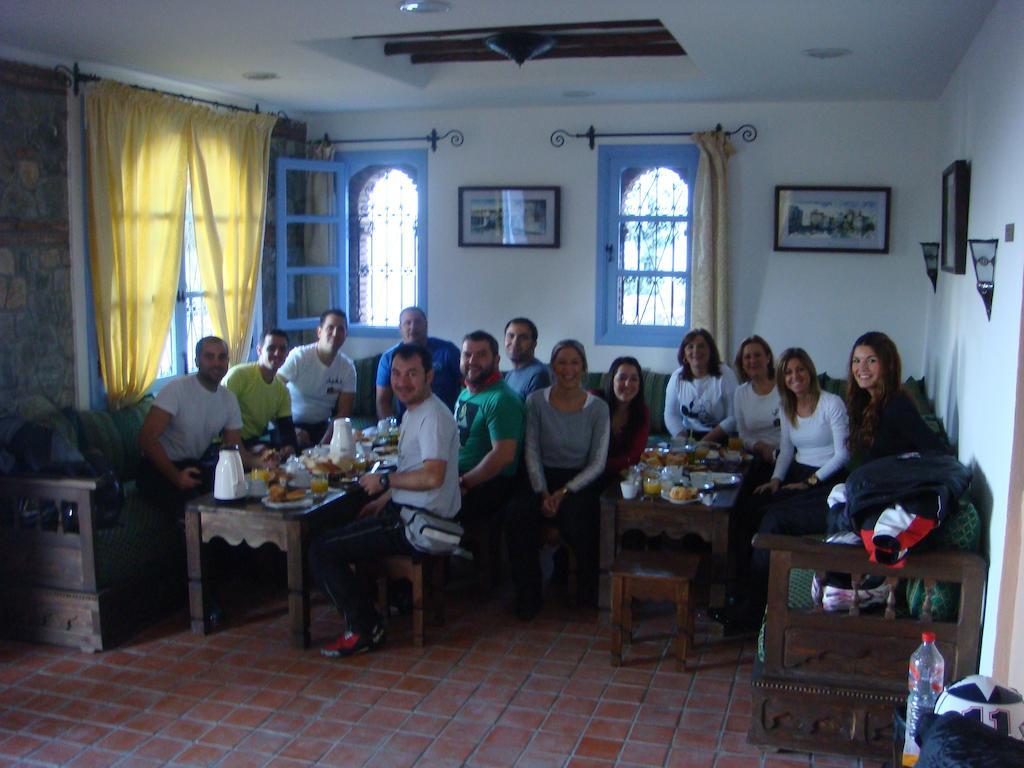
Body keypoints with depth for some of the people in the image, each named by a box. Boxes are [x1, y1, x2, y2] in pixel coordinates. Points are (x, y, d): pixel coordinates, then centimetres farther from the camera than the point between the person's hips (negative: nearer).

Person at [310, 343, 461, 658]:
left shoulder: (433, 417, -18)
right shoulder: (414, 411, 14)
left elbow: (432, 476, -30)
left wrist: (384, 480, -17)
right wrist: (384, 499, 15)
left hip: (417, 525, -11)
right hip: (406, 512, 11)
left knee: (321, 550, -11)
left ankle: (364, 630, -4)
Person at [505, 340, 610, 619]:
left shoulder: (598, 408, -2)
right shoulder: (536, 401, 1)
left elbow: (597, 463, -3)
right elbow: (532, 452, 0)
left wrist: (564, 492, -15)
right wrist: (542, 492, -14)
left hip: (581, 481, -1)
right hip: (544, 478, 2)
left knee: (573, 517, -33)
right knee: (517, 515, -29)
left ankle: (591, 589, -2)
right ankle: (527, 594, -11)